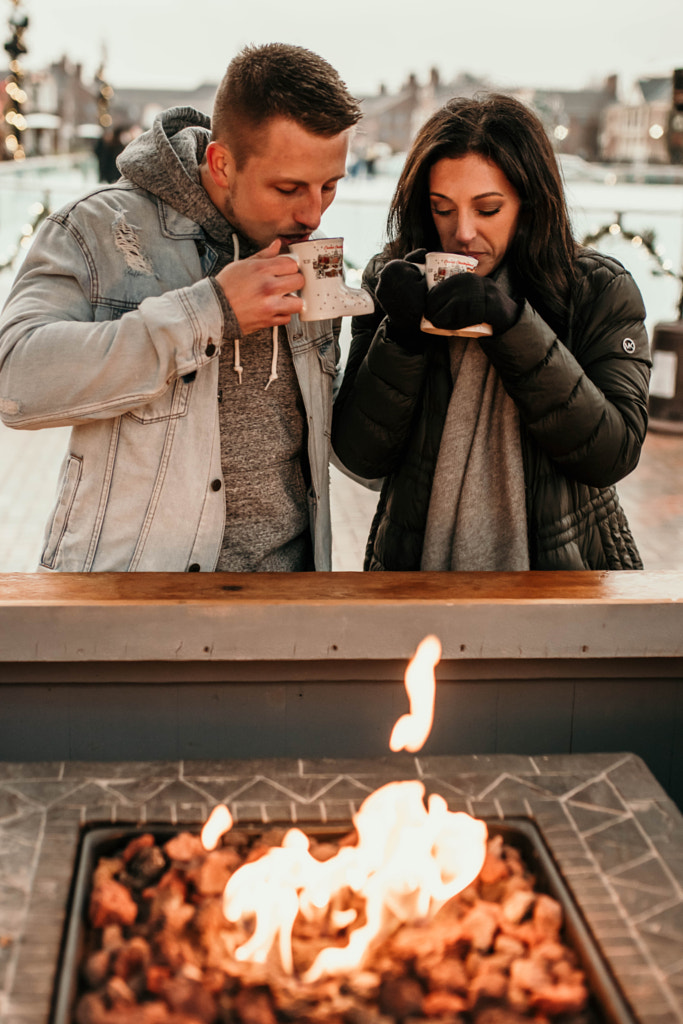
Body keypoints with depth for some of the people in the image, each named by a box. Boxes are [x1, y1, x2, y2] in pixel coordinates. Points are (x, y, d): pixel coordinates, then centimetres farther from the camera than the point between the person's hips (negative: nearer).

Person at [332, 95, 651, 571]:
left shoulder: (601, 291, -8)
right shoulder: (390, 284, -6)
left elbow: (614, 453, -19)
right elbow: (361, 455, -10)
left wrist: (514, 325, -26)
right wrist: (402, 333, -23)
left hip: (558, 561, -1)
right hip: (419, 558, 1)